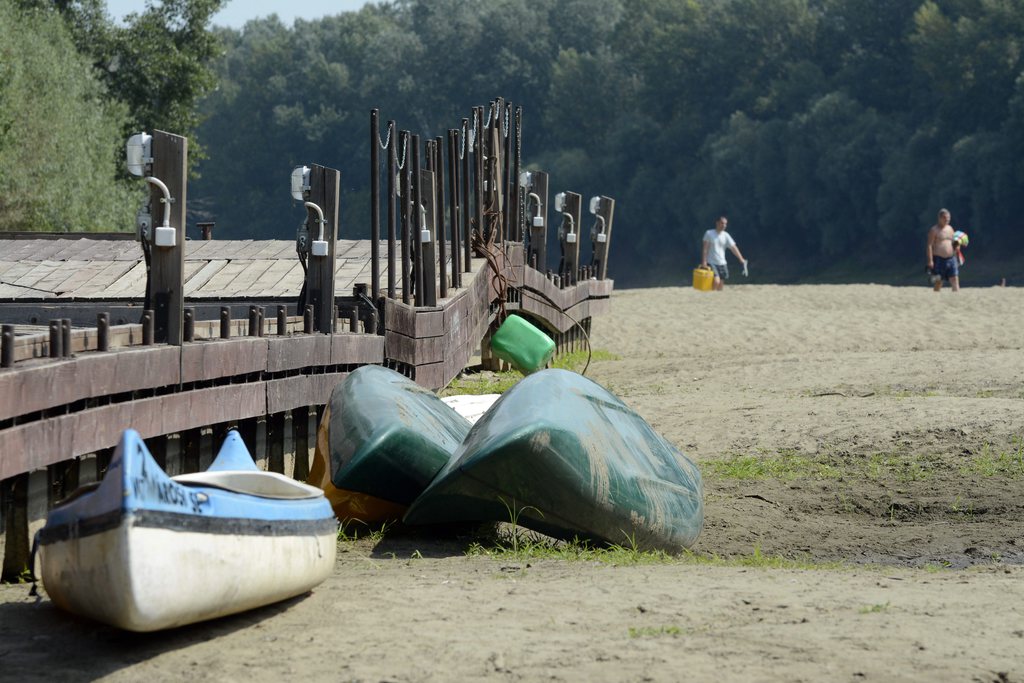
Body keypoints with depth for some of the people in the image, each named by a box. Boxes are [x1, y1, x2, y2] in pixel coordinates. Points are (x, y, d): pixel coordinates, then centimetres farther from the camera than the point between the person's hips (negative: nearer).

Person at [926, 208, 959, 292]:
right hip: (939, 259, -5)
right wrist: (930, 260, -17)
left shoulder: (950, 229, 16)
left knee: (955, 282, -5)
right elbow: (929, 245, -9)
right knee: (937, 283, 0)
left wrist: (956, 244, -1)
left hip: (951, 259, 5)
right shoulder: (934, 230, -3)